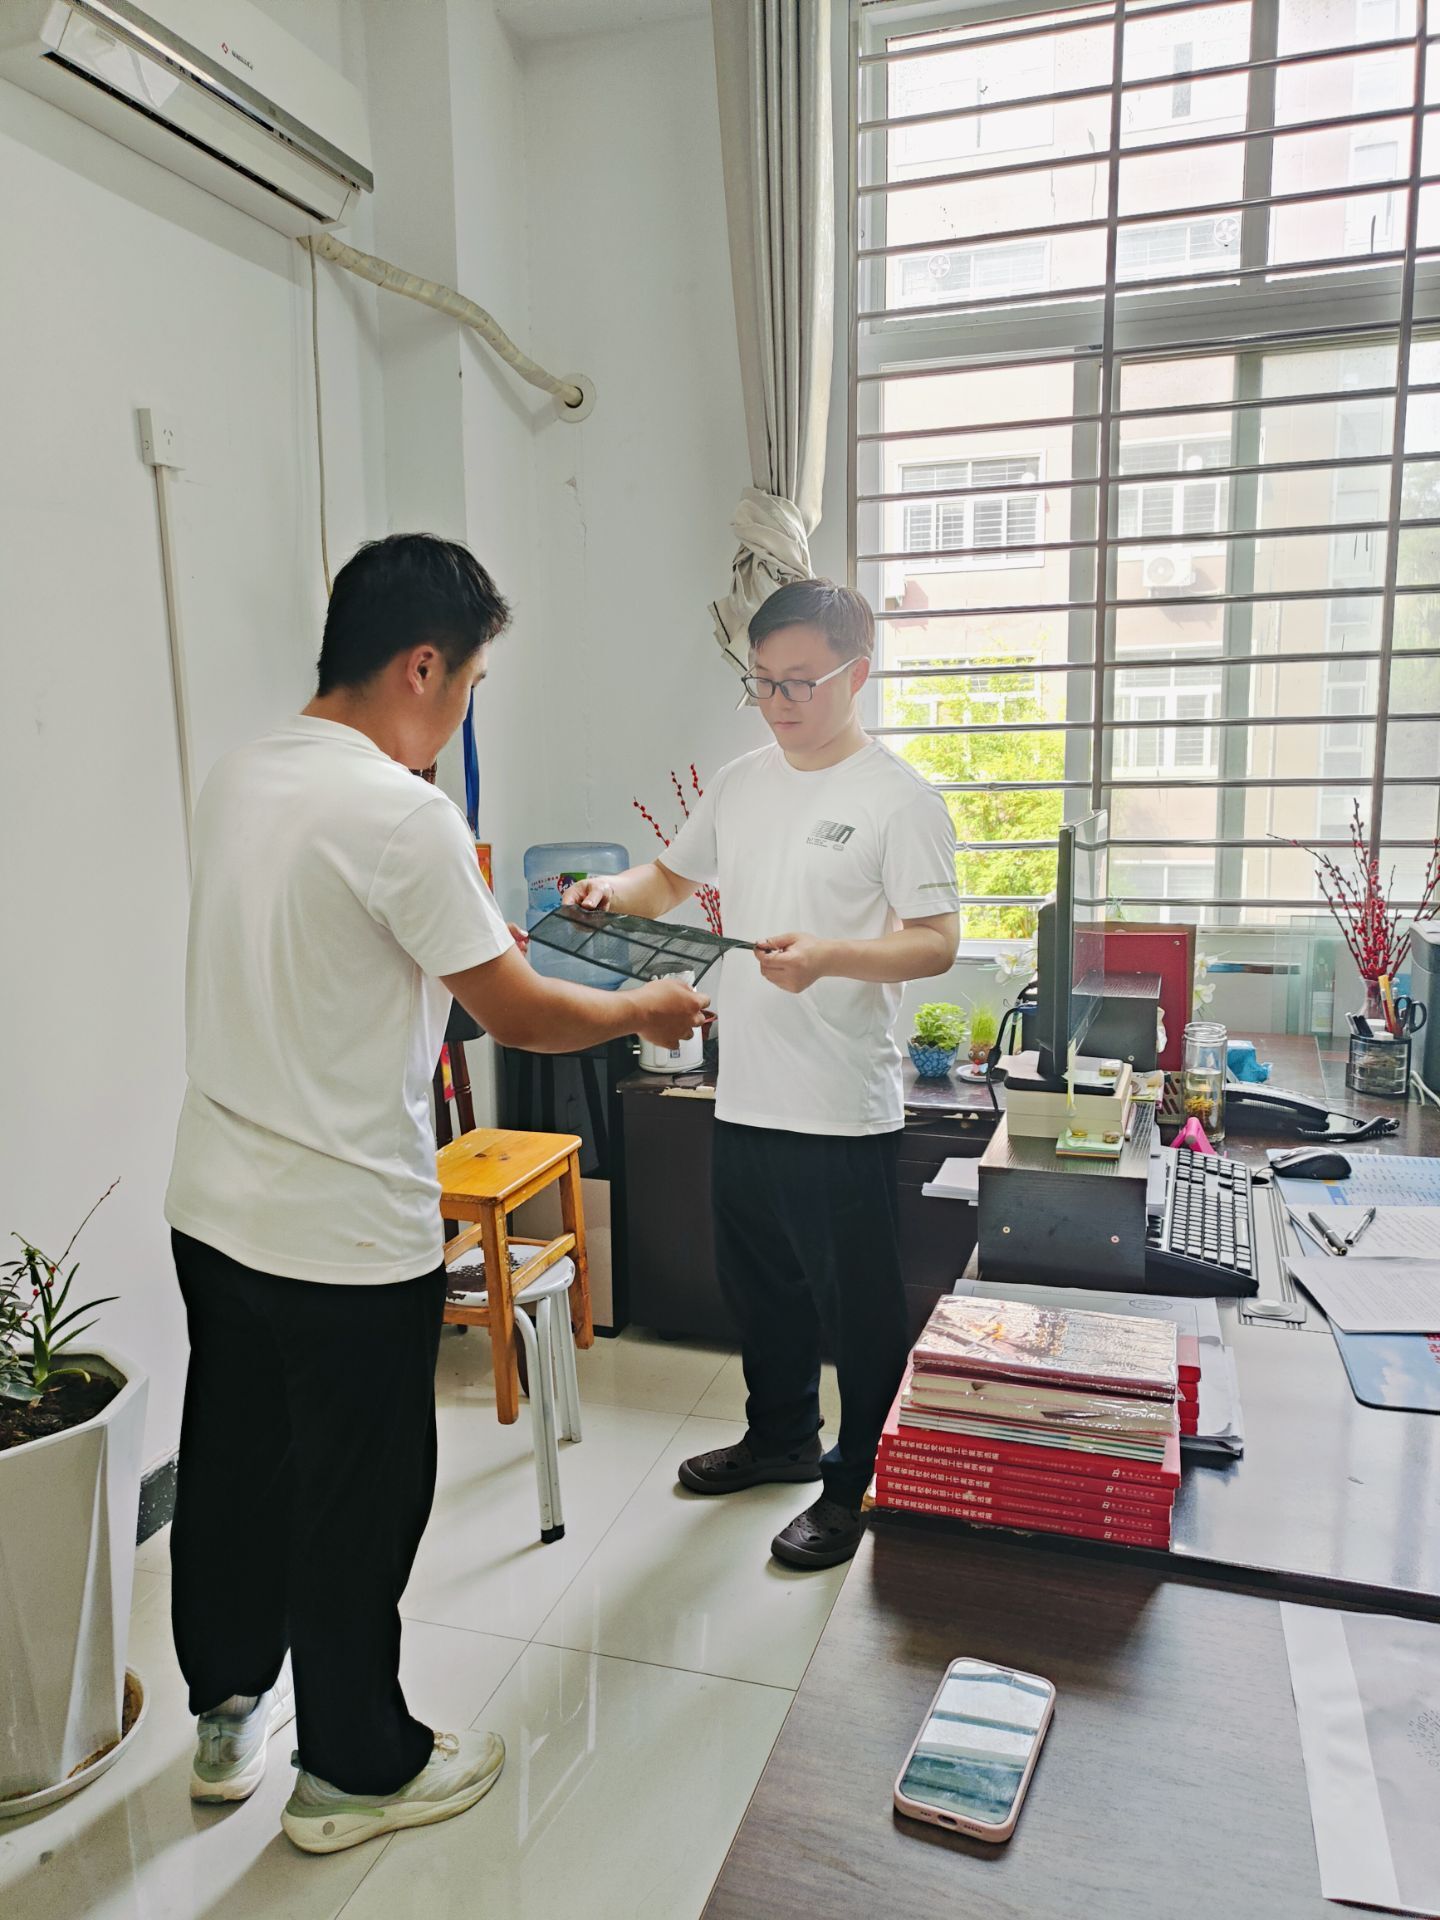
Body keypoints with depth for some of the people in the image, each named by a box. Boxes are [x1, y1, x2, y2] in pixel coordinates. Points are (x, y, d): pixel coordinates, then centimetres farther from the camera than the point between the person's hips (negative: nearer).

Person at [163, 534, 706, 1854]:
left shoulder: (242, 778, 5)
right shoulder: (401, 815, -23)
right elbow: (518, 1015, -17)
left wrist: (460, 930, 22)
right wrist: (644, 1011, 0)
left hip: (214, 1205, 9)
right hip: (346, 1236, -8)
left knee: (233, 1465, 23)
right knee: (359, 1501, 11)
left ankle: (231, 1716, 45)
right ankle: (356, 1769, 32)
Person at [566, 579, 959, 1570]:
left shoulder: (899, 798, -10)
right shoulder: (740, 784, 9)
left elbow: (936, 942, -14)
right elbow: (674, 877, 19)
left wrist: (828, 956, -30)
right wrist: (617, 890, -2)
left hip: (844, 1111, -7)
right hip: (745, 1097, 7)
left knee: (858, 1304, 8)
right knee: (759, 1285, 22)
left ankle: (860, 1485, 28)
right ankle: (782, 1439, 44)